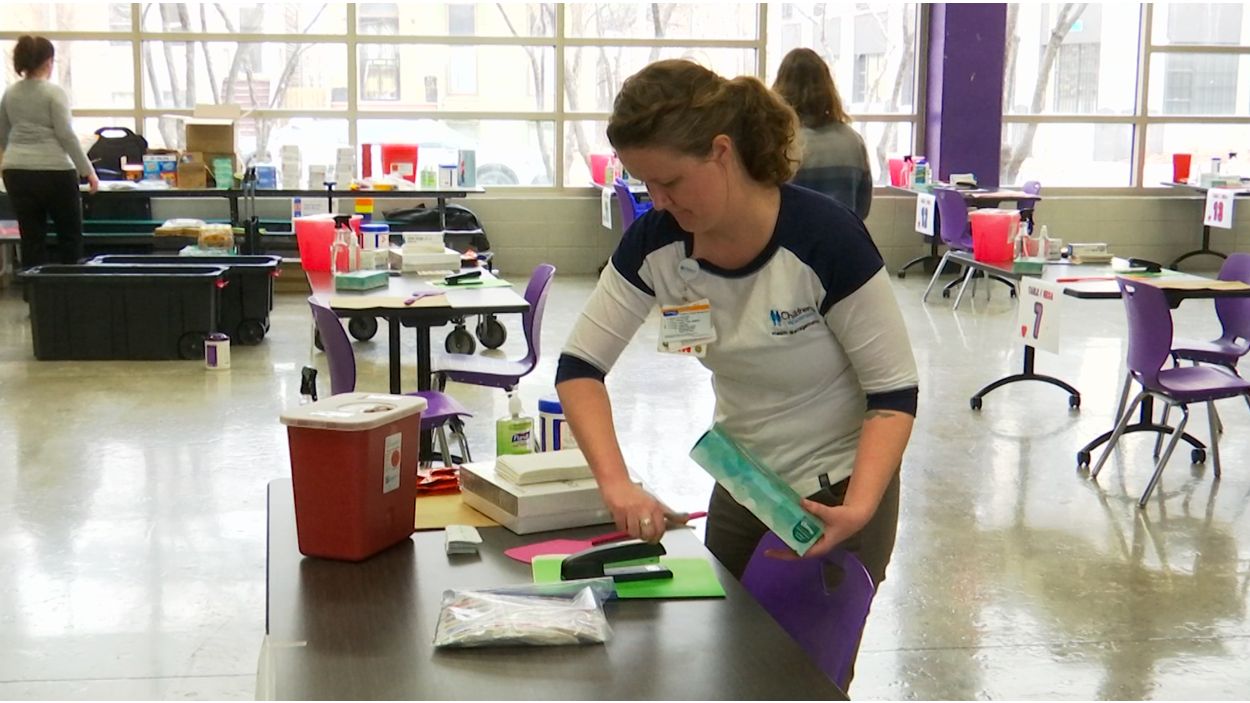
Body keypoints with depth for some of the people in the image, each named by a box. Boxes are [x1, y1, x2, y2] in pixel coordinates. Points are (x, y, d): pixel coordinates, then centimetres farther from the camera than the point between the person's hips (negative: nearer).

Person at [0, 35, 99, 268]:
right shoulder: (54, 92, -8)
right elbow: (66, 135, -13)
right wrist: (88, 171, -9)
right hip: (53, 171, -5)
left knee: (32, 239, 6)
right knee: (70, 236, 8)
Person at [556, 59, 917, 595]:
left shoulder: (825, 239, -26)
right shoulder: (655, 242, -12)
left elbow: (895, 391, -19)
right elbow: (579, 366, -7)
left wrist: (858, 509, -34)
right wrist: (615, 482, -23)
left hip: (833, 498, -5)